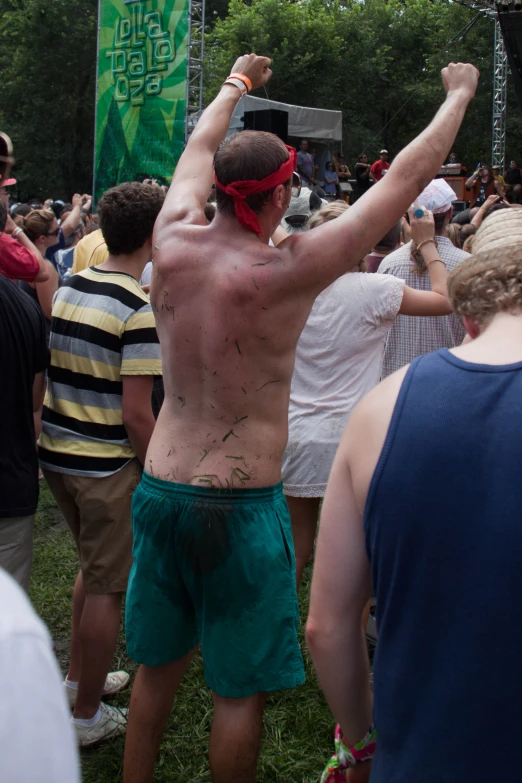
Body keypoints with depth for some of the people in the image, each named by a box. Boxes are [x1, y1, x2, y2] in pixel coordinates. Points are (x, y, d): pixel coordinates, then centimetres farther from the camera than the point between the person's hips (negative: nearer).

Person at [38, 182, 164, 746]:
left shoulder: (67, 290, 5)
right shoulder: (140, 308, -18)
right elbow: (135, 413, -20)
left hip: (56, 452, 8)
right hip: (108, 465, -8)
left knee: (93, 568, 26)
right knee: (107, 588, 7)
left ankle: (78, 678, 39)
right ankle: (87, 715, 20)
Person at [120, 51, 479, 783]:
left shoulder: (174, 244, -5)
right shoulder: (287, 271, -18)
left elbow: (200, 148, 17)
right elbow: (405, 178, -8)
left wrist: (236, 82, 36)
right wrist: (459, 93, 8)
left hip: (160, 489, 6)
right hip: (241, 504, -6)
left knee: (157, 665, 22)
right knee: (240, 689, 10)